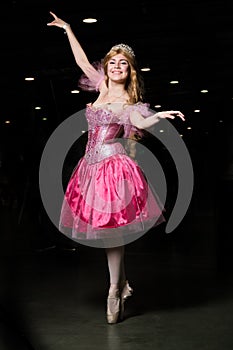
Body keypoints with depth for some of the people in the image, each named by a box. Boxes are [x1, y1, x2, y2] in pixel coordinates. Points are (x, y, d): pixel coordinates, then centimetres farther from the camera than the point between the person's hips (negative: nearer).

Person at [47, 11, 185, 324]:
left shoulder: (128, 103, -3)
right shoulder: (103, 87, 14)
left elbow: (141, 123, -24)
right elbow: (83, 61, 25)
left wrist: (160, 115, -44)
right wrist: (68, 29, 30)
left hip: (113, 165, -6)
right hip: (92, 165, 6)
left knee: (112, 229, -6)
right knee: (105, 228, 8)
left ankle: (115, 292, 3)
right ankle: (122, 284, 19)